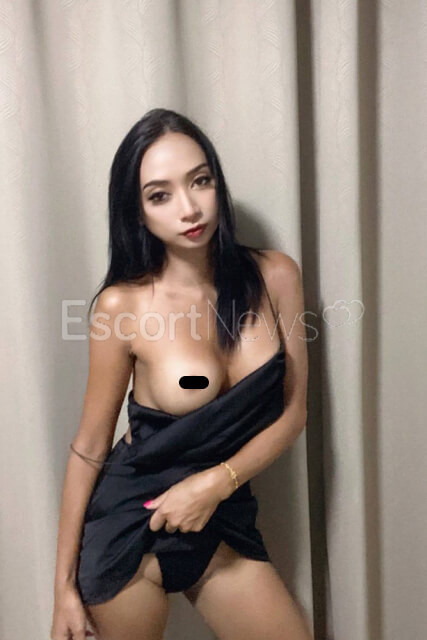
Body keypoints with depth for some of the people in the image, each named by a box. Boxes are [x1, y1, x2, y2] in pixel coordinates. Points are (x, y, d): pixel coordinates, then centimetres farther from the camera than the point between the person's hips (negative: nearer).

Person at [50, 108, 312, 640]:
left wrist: (219, 481, -16)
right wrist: (65, 585, -2)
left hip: (223, 519, 3)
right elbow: (90, 447, -8)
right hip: (127, 523, -2)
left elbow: (293, 411, -2)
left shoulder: (274, 276, -9)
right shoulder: (121, 304, -15)